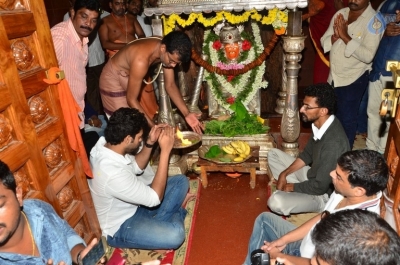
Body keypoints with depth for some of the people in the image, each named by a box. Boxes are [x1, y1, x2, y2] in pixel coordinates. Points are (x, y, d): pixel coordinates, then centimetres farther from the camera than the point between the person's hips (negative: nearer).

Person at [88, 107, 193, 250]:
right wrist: (165, 150, -31)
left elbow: (136, 167, 6)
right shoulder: (111, 173, -38)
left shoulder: (106, 145, -12)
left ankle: (154, 223, -1)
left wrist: (150, 142, -11)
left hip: (134, 204, 9)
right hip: (119, 227, -8)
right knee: (175, 234, -30)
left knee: (181, 181, 4)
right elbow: (154, 198, -29)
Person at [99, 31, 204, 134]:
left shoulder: (170, 52, -17)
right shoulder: (141, 60, -39)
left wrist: (186, 114, -17)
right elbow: (131, 99, -31)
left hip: (129, 77, 7)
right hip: (113, 79, -7)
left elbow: (170, 85, -7)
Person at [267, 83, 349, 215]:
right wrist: (284, 174, -1)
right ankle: (297, 190, 5)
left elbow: (319, 187, -29)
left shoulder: (333, 143, -35)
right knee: (274, 154, 10)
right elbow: (307, 154, 8)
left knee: (276, 202, -32)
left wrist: (290, 186, -13)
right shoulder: (320, 124, -8)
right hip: (313, 175, 9)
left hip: (324, 194, -9)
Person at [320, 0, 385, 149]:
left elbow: (368, 56, -25)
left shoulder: (374, 21, -16)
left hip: (353, 79, -6)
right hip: (333, 76, 6)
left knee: (346, 119, 4)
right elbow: (324, 41, 3)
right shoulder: (340, 14, 3)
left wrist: (345, 37, -27)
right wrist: (335, 37, -18)